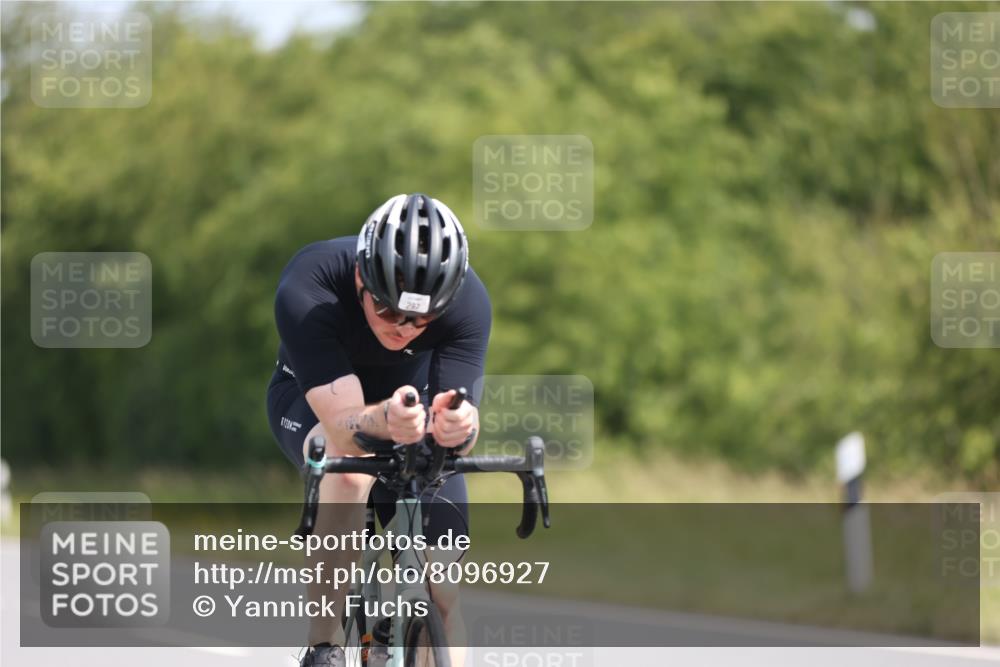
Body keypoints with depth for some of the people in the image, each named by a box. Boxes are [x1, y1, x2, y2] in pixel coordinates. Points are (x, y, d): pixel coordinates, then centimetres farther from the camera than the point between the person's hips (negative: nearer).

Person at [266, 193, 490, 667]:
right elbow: (343, 424, -44)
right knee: (350, 464, -37)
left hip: (412, 395, 3)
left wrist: (456, 426, -59)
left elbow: (461, 439, -35)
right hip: (313, 398, -3)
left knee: (439, 592, -7)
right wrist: (385, 421, -66)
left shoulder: (467, 302, -31)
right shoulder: (306, 292, -38)